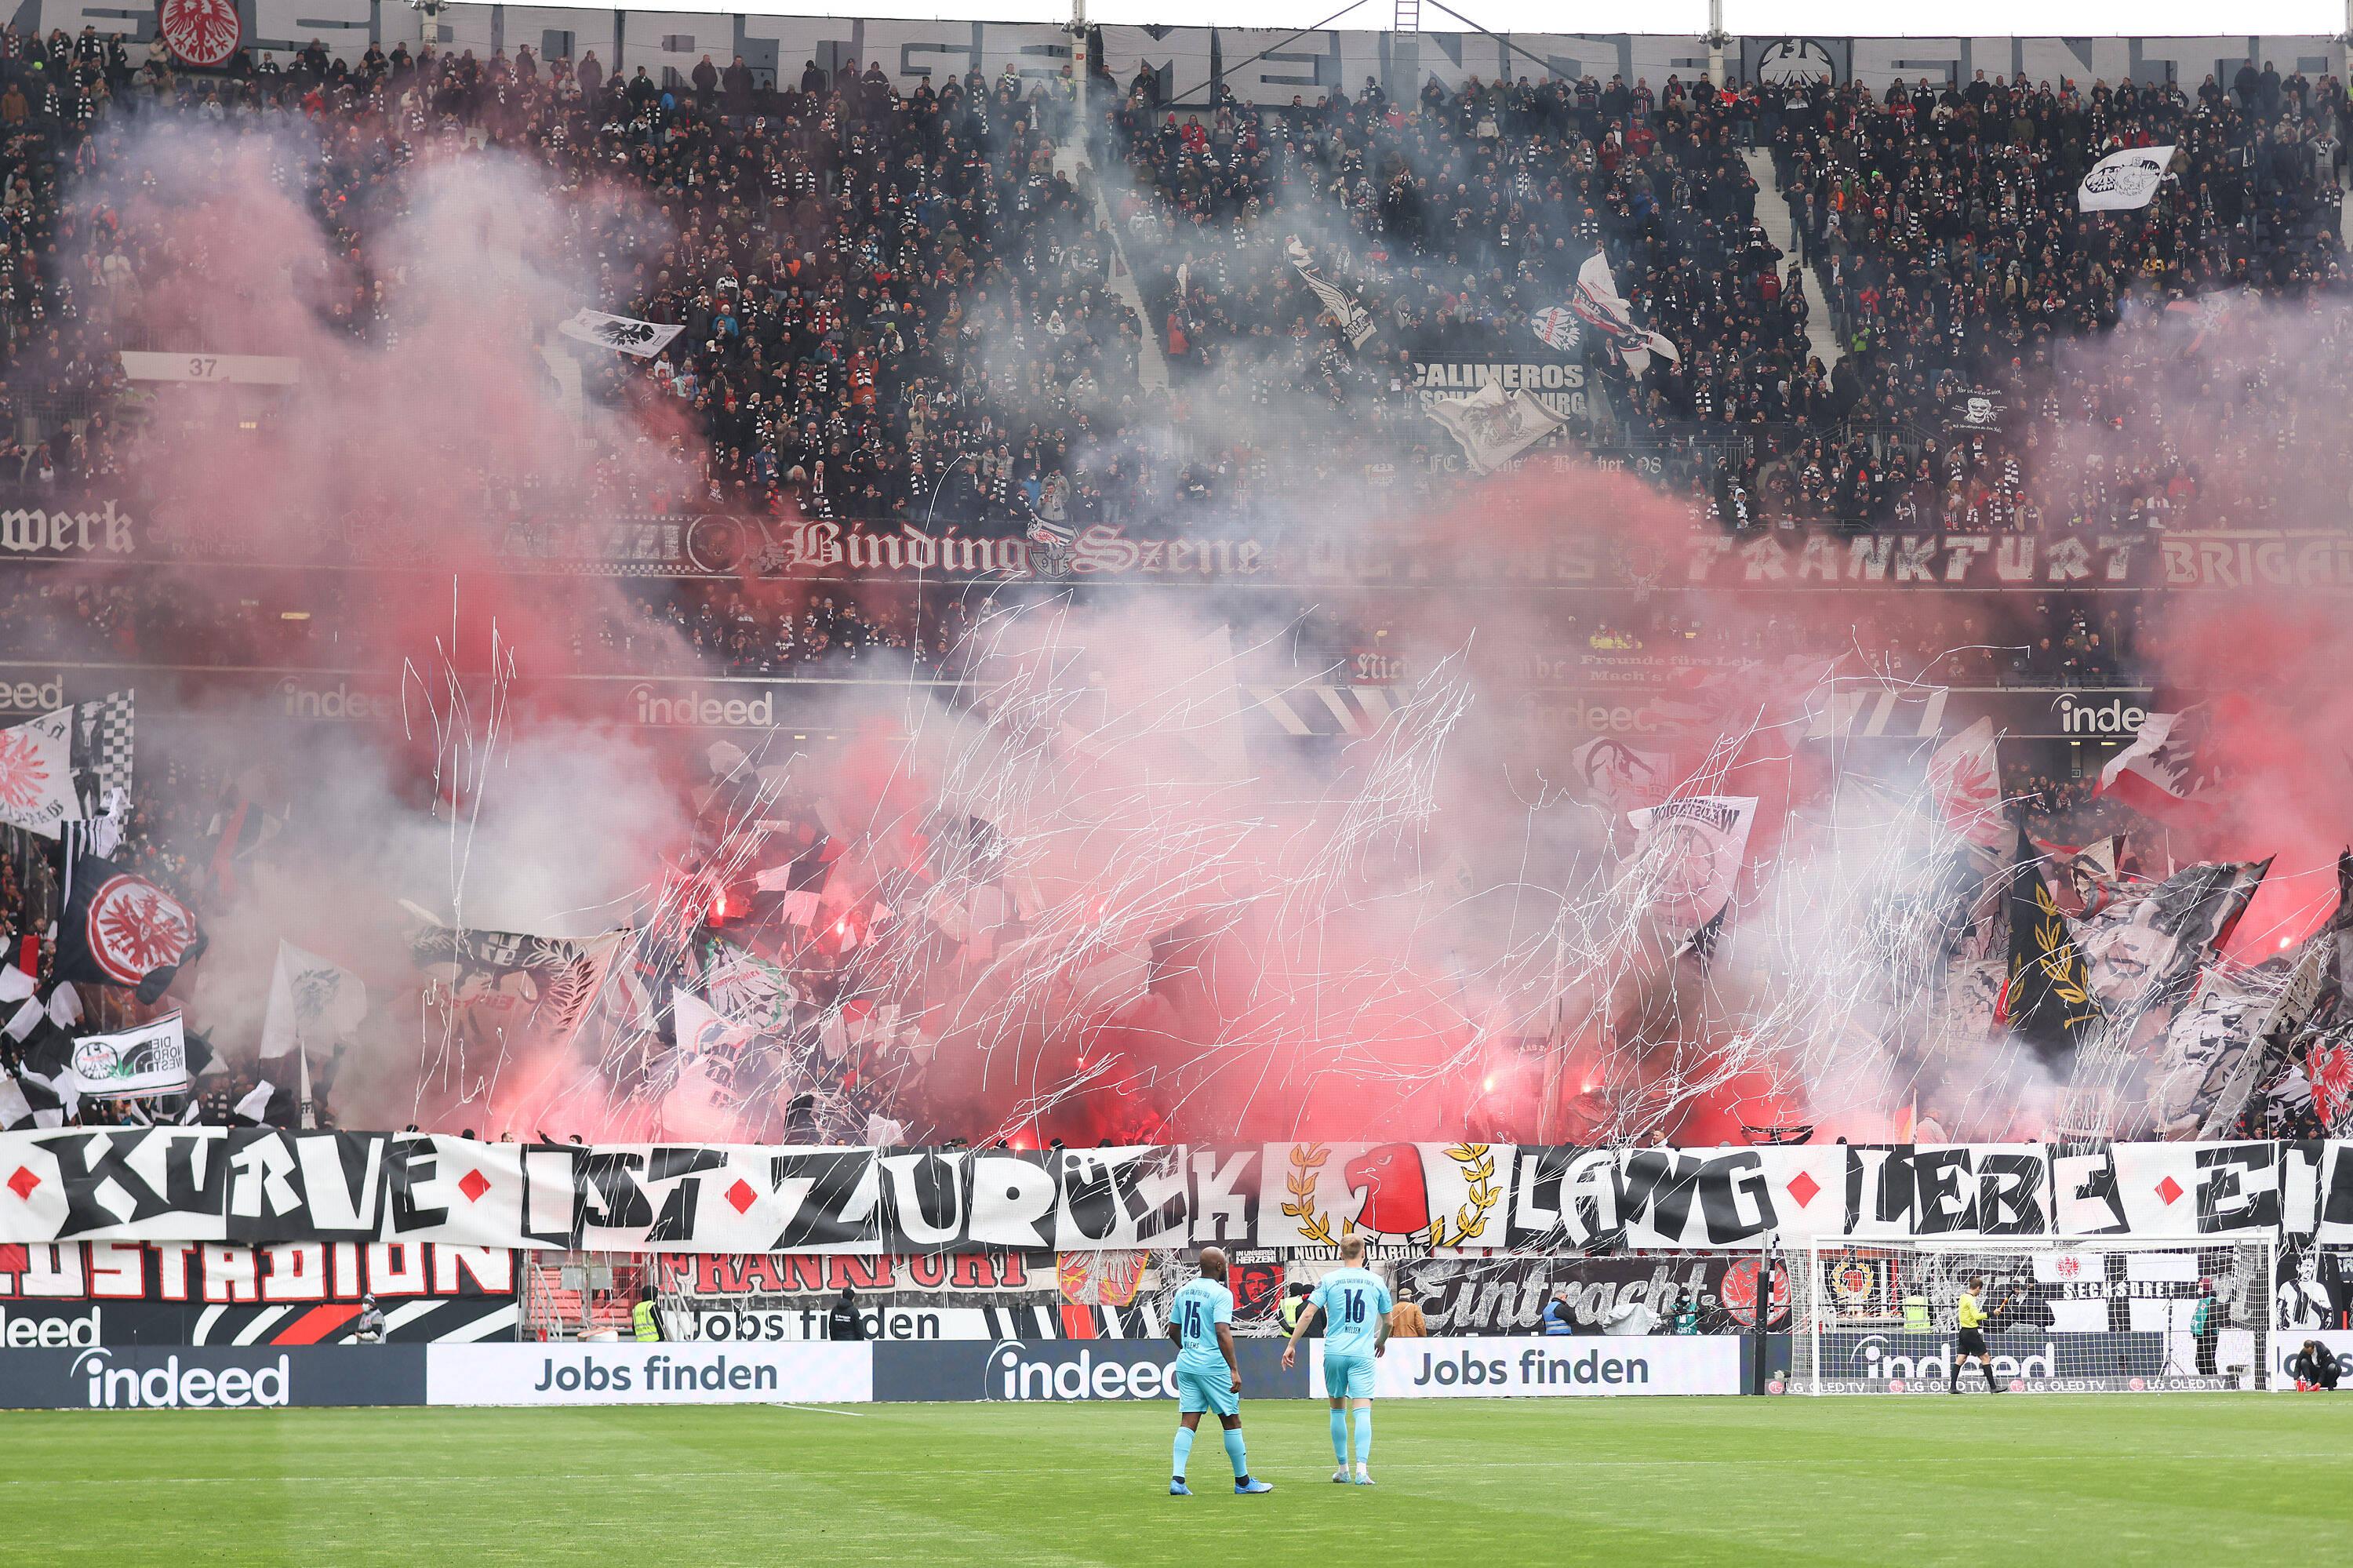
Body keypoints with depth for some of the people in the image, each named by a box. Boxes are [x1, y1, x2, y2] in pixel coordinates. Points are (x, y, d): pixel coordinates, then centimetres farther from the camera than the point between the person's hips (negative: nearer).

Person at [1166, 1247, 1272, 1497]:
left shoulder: (1184, 1291, 10)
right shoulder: (1221, 1294, -12)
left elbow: (1173, 1330, 18)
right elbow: (1223, 1333, -21)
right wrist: (1234, 1370, -22)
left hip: (1186, 1364, 6)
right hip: (1214, 1367, -6)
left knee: (1188, 1422, 4)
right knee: (1232, 1422, 5)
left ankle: (1177, 1478, -8)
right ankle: (1243, 1481, 12)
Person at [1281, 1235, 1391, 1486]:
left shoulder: (1329, 1280, 3)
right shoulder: (1376, 1281, 6)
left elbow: (1308, 1314, -4)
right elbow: (1387, 1320, 16)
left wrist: (1292, 1345, 1)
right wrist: (1381, 1341, 36)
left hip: (1334, 1352, 1)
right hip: (1363, 1354, -1)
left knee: (1337, 1409, 14)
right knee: (1362, 1411, -6)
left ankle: (1342, 1468, 19)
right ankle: (1362, 1468, -21)